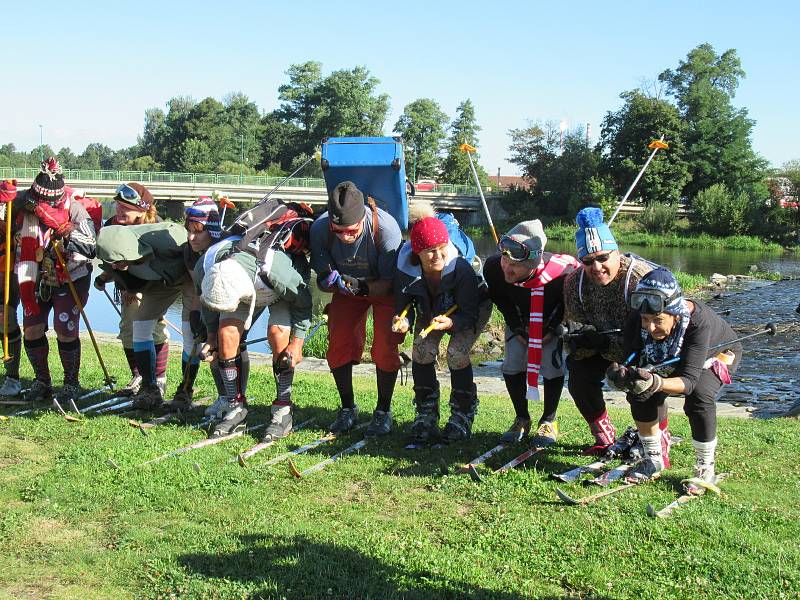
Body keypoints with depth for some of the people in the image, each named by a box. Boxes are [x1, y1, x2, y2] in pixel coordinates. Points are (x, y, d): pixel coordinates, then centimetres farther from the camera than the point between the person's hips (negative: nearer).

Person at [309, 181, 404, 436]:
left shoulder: (386, 228, -37)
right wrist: (328, 281, -41)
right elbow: (322, 278, -16)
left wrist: (361, 287, -44)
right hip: (348, 287, 3)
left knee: (384, 348, -14)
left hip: (386, 288, -3)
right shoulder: (320, 228, -28)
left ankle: (383, 411, 5)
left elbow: (389, 282, -26)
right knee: (338, 346, -4)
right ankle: (348, 409, 15)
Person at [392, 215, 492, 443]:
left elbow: (469, 313, -31)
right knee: (422, 350, -18)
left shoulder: (461, 267, -37)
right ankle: (426, 414, -1)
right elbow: (403, 306, -17)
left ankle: (462, 415, -2)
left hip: (473, 308, -3)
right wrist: (403, 322, -41)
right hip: (430, 310, 4)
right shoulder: (405, 270, -28)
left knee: (457, 353, -23)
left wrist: (451, 322, -52)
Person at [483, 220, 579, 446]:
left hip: (553, 319, -3)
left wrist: (552, 329, -18)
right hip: (520, 319, 3)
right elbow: (500, 299, -9)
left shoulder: (562, 273, -41)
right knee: (513, 364, -7)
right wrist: (517, 328, -9)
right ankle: (522, 419, 14)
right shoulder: (493, 268, -32)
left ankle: (549, 420, 8)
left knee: (551, 364, -14)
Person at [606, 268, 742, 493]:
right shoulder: (637, 320, -31)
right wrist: (623, 376, -55)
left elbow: (689, 380, -47)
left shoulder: (699, 320, -43)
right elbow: (632, 362, -31)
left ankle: (706, 470, -12)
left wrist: (657, 383, -66)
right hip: (673, 359, 4)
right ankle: (653, 460, 2)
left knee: (699, 396, -31)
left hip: (718, 354, -4)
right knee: (640, 394, -18)